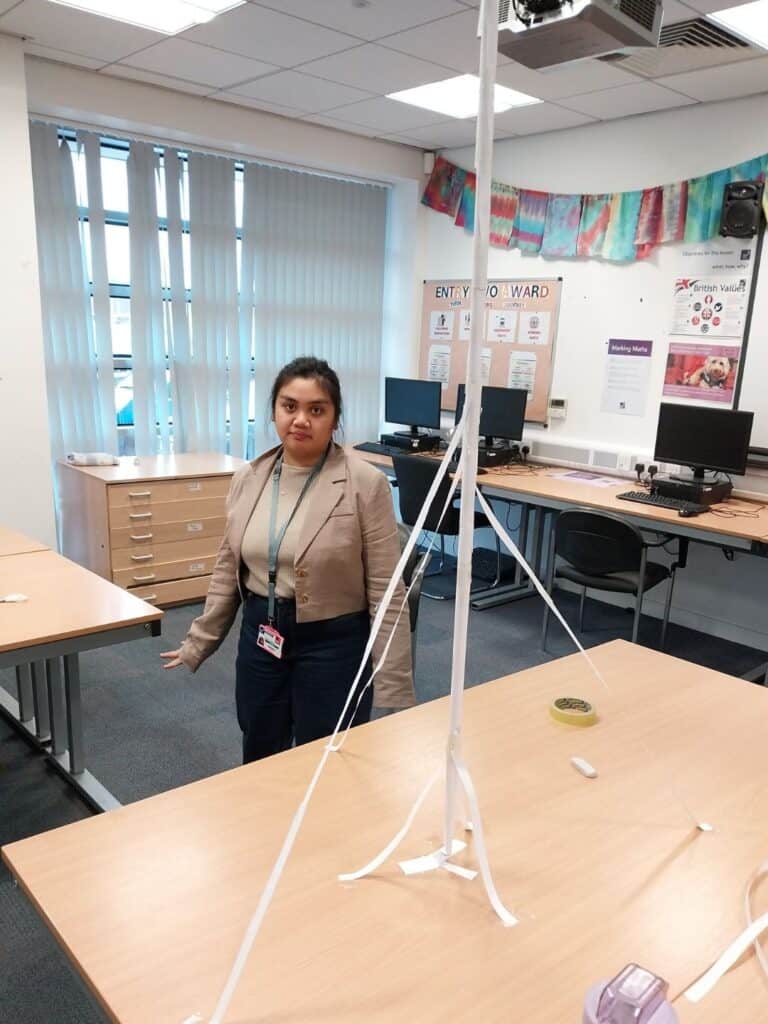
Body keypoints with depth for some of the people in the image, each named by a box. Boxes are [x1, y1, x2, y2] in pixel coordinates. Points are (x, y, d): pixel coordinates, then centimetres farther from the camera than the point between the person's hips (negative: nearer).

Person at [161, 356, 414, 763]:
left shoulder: (365, 484, -15)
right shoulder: (247, 478, 1)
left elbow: (385, 591, -14)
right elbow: (227, 571, 11)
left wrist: (393, 688, -14)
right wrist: (198, 643, 15)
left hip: (333, 644, -5)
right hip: (259, 639, 5)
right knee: (258, 764, 21)